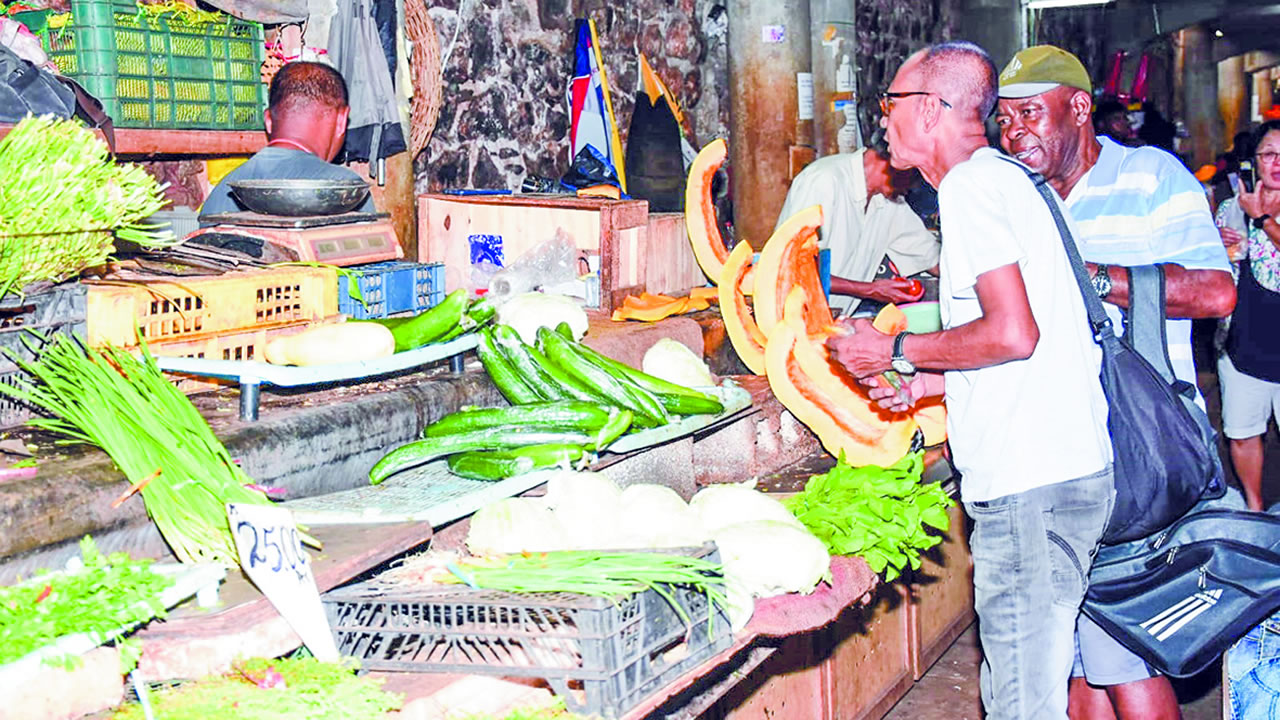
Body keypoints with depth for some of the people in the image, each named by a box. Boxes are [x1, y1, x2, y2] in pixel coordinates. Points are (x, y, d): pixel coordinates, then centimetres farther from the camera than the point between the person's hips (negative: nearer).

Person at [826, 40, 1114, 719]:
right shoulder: (1002, 178, 21)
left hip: (1030, 485, -10)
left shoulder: (972, 184, -10)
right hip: (1064, 468, 10)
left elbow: (1012, 333, -21)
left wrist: (898, 350, -8)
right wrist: (924, 384, 18)